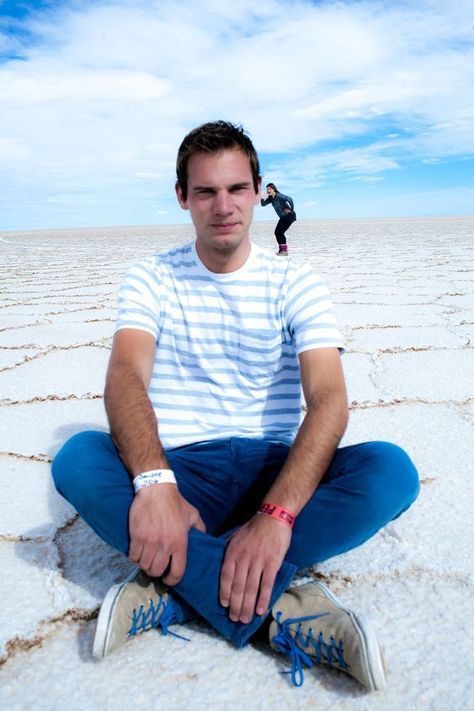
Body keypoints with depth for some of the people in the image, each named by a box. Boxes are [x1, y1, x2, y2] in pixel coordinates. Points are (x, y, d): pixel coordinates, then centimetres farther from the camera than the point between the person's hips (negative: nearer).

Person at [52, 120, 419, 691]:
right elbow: (126, 377, -14)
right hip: (179, 473, 1)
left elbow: (329, 398, -13)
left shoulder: (295, 283, 1)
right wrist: (154, 483, -34)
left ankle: (175, 591, -25)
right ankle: (284, 610, -27)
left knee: (390, 469, -26)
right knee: (77, 458, -28)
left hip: (274, 475, 1)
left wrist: (277, 513, -29)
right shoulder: (150, 279, 3)